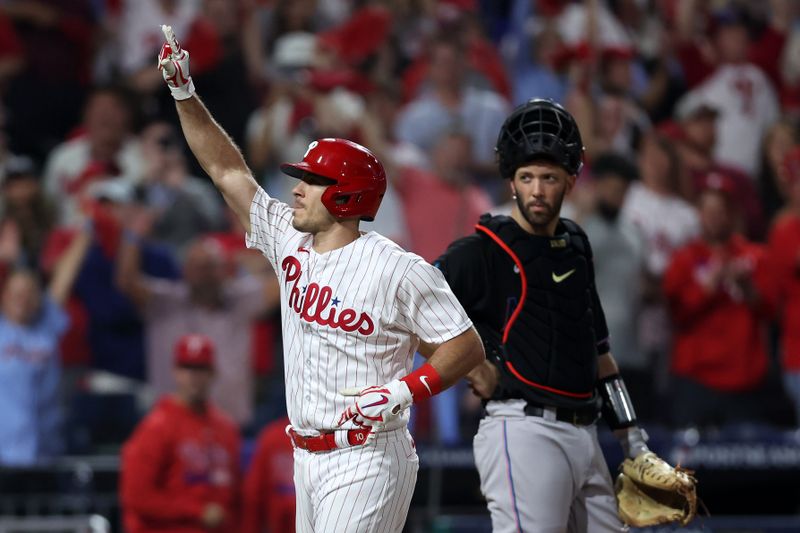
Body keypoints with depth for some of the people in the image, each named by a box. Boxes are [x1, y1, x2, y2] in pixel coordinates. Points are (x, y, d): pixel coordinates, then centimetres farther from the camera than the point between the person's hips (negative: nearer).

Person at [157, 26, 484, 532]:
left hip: (367, 461, -8)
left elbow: (467, 347, -10)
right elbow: (228, 171, 16)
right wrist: (185, 93, 10)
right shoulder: (291, 243, 9)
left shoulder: (398, 269, -11)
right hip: (308, 460, 8)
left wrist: (403, 391, -22)